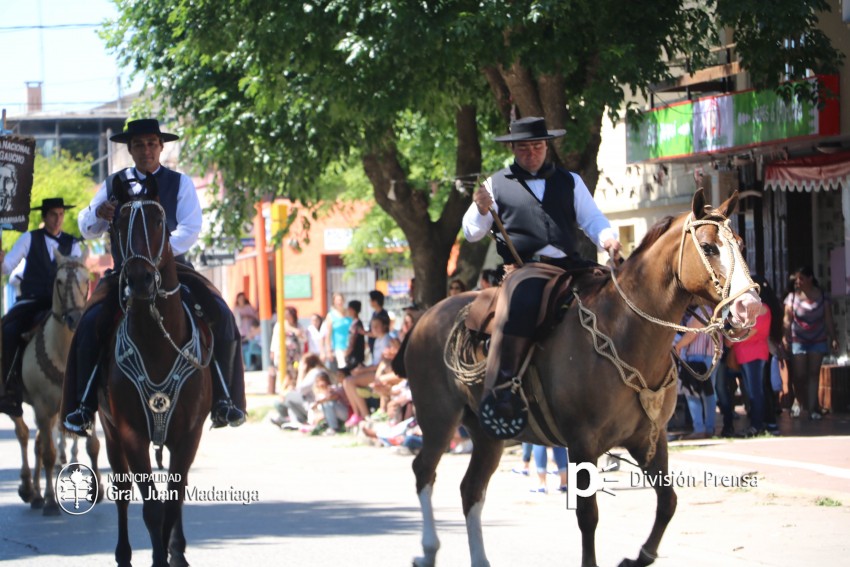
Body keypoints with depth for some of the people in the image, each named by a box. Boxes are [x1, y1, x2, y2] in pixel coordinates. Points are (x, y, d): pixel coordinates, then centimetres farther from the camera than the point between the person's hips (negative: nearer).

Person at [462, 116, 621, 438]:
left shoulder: (570, 182, 25)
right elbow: (472, 233, 15)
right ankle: (498, 393, -39)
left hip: (569, 266, 3)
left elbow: (593, 220, 18)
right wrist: (481, 211, -8)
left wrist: (607, 239, -5)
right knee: (521, 307, -37)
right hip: (525, 268, -3)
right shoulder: (497, 184, 19)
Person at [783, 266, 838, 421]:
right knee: (799, 375, -5)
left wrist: (834, 338, -7)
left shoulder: (822, 296, -2)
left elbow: (828, 320, -1)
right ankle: (800, 401, 21)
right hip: (799, 340, -1)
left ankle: (812, 408, -2)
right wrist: (786, 337, -19)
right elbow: (787, 320, -8)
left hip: (818, 340, 1)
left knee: (814, 373, -2)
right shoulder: (793, 297, -4)